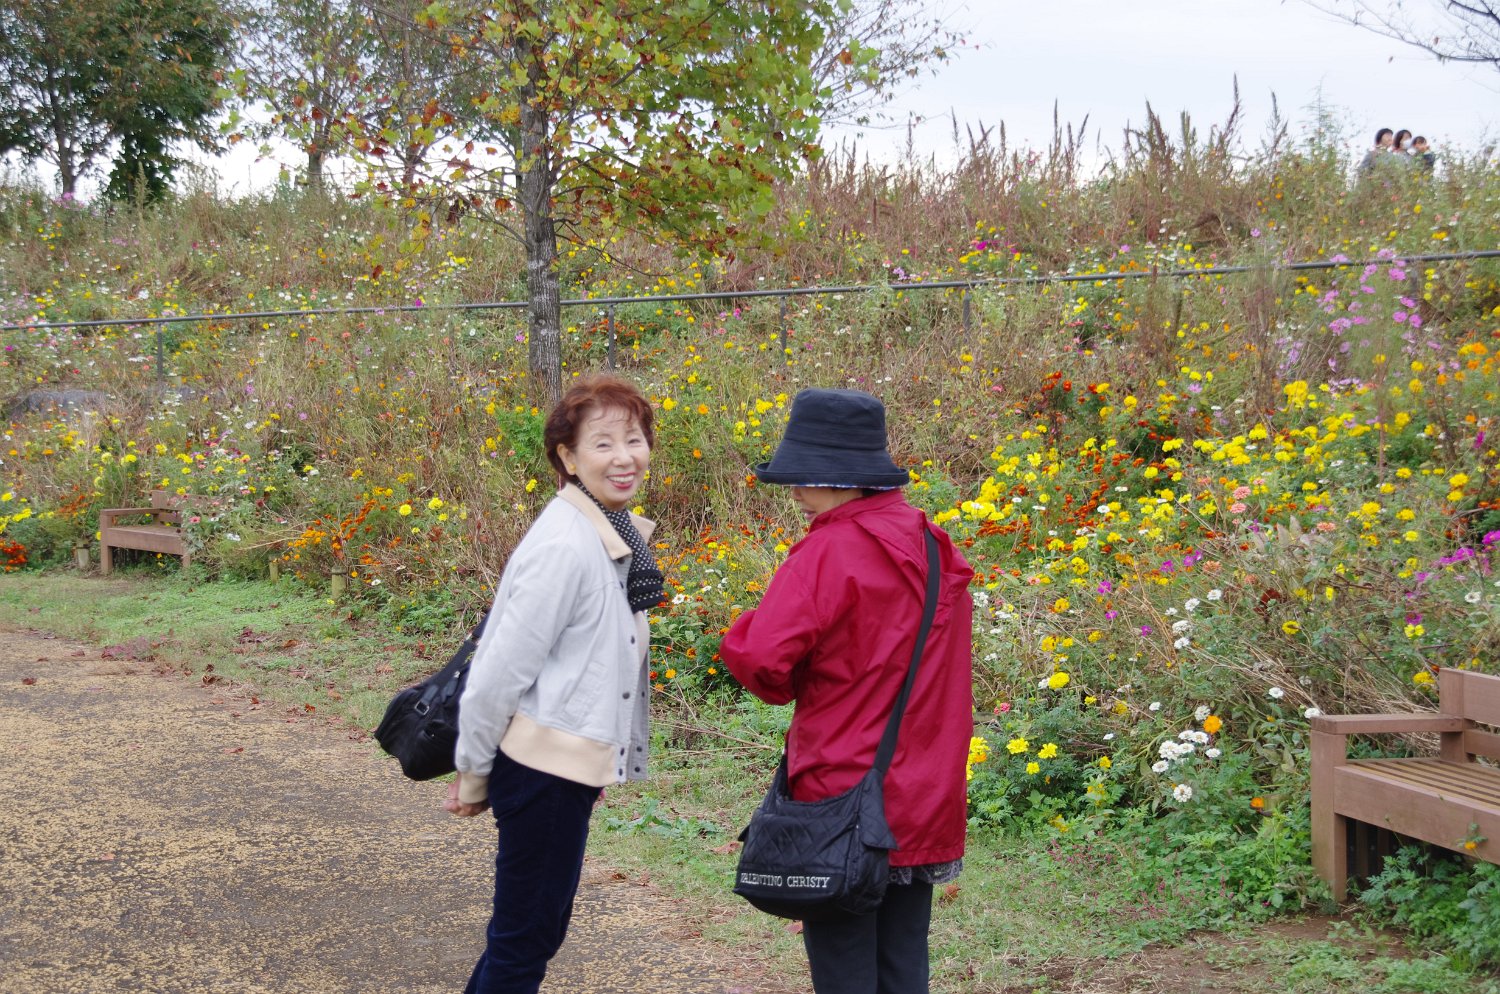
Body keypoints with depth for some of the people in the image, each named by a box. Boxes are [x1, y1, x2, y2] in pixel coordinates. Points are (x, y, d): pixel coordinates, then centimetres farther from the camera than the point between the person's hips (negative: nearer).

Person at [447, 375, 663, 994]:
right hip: (545, 766, -9)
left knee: (531, 925, 18)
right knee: (526, 937, 2)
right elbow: (502, 669, -19)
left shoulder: (614, 535, 7)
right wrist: (473, 775, -10)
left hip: (569, 764, 9)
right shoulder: (565, 546, -21)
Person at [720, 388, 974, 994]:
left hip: (844, 800, -7)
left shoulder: (828, 552, -17)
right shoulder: (934, 548, 6)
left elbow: (761, 662, -23)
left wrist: (745, 635, -3)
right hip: (925, 804, 7)